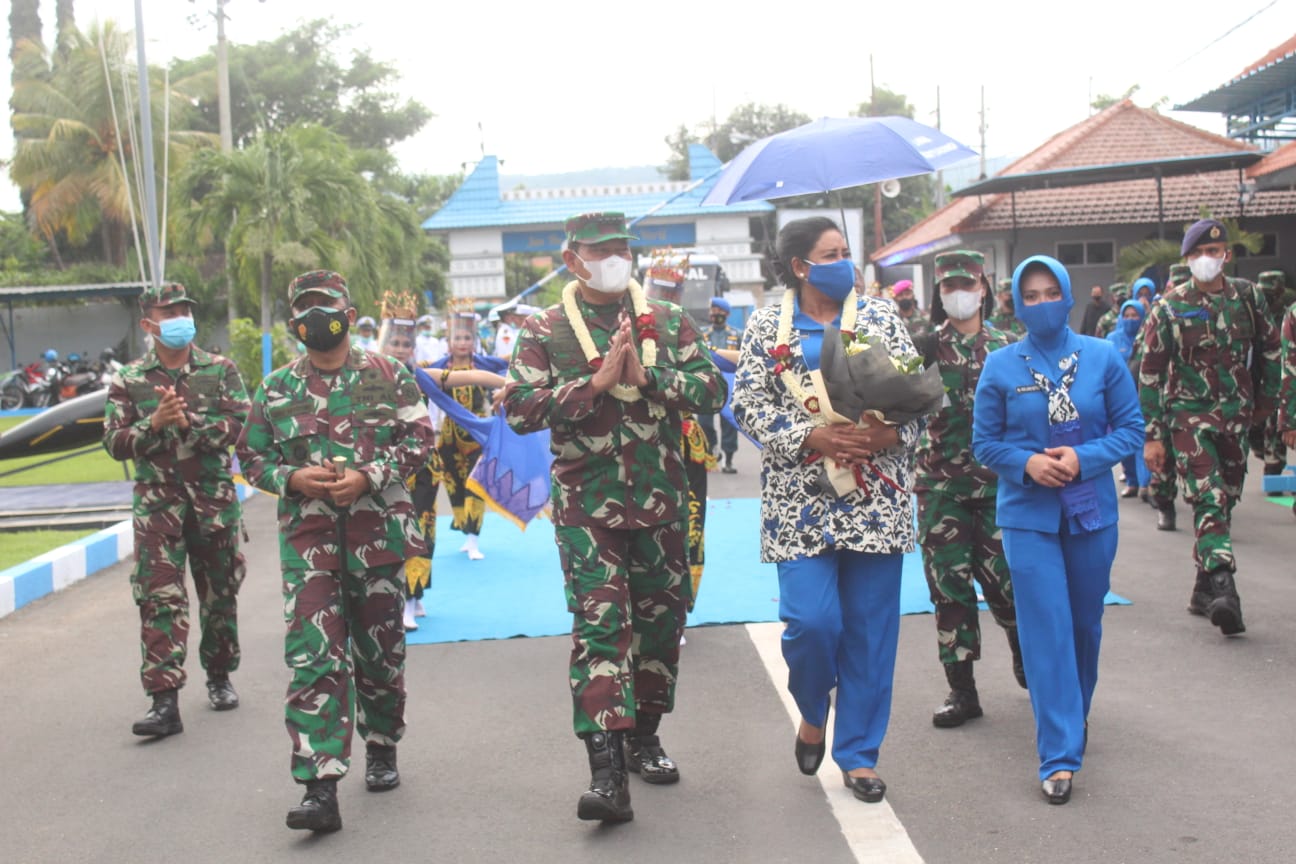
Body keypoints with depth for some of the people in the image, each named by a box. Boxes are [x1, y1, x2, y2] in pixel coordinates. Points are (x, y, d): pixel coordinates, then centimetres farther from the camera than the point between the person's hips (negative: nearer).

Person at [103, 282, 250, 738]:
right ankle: (165, 701, -10)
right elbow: (114, 443, 0)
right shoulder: (128, 381, 4)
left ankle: (219, 677, 31)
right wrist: (153, 424, -17)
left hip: (214, 498, 1)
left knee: (219, 592, 12)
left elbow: (239, 424, -8)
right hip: (157, 499, -1)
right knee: (159, 597, -9)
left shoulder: (220, 371, 4)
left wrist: (189, 421, -20)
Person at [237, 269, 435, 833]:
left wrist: (368, 476, -14)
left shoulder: (388, 375, 4)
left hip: (377, 530, 0)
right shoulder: (275, 389, 9)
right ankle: (321, 787, -12)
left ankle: (382, 748, 35)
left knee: (381, 649, 12)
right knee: (314, 658, -10)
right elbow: (251, 458, 12)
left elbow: (419, 437, 1)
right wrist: (293, 479, -8)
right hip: (307, 537, 0)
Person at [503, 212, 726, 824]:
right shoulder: (544, 331, 1)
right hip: (587, 506, -3)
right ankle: (606, 770, -15)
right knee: (599, 623, -12)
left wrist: (646, 375, -15)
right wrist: (596, 382, -18)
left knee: (662, 617, 12)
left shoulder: (668, 322, 8)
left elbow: (713, 390, 0)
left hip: (662, 501, 4)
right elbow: (519, 409, -10)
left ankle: (643, 737, 31)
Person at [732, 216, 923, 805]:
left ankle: (858, 754, 17)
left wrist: (891, 435, -16)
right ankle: (812, 712, 22)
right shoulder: (766, 327, 5)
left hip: (876, 499, 2)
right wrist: (812, 438, -16)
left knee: (871, 629, 3)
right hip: (801, 500, -2)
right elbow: (749, 404, -3)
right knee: (812, 621, -10)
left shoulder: (881, 318, 8)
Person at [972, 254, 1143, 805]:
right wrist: (1027, 464, -16)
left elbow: (1130, 428, 0)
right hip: (1028, 515, -1)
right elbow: (984, 443, 2)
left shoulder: (1102, 357, -1)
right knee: (1046, 630, -6)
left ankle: (1075, 715, 40)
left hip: (1092, 511, 2)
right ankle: (1059, 755, -2)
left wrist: (1082, 458, -16)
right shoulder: (1001, 366, -2)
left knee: (1085, 622, 14)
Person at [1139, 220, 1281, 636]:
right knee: (1209, 500, -17)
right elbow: (1150, 374, -5)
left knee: (1225, 501, 10)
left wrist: (1267, 396, 20)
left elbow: (1269, 348, 17)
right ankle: (1223, 591, -28)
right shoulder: (1169, 308, -6)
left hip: (1235, 416, 4)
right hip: (1189, 415, -4)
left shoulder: (1248, 297, 3)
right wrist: (1152, 435, -8)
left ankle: (1204, 590, 21)